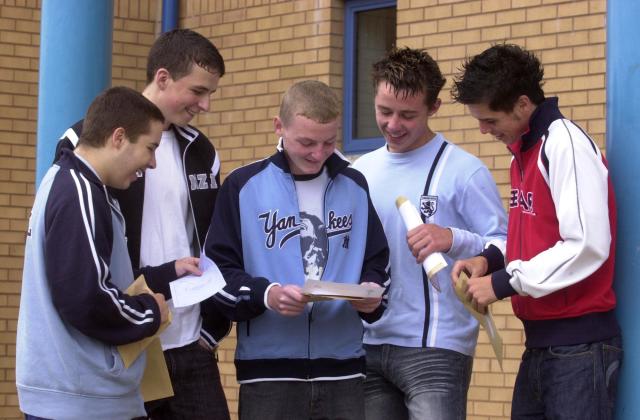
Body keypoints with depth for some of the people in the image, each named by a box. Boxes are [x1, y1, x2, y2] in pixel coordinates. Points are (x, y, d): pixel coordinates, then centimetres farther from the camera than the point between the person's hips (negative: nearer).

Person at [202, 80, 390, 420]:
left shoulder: (355, 187, 12)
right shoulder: (244, 186, 2)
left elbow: (376, 263, 16)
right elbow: (218, 269, -1)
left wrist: (370, 294, -7)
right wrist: (266, 295, -19)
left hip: (343, 369, 3)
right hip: (268, 369, -2)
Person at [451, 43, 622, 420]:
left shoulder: (566, 145, -14)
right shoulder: (525, 152, 13)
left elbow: (587, 247, -22)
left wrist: (502, 283, -17)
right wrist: (492, 259, 2)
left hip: (580, 345, -9)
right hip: (541, 340, 9)